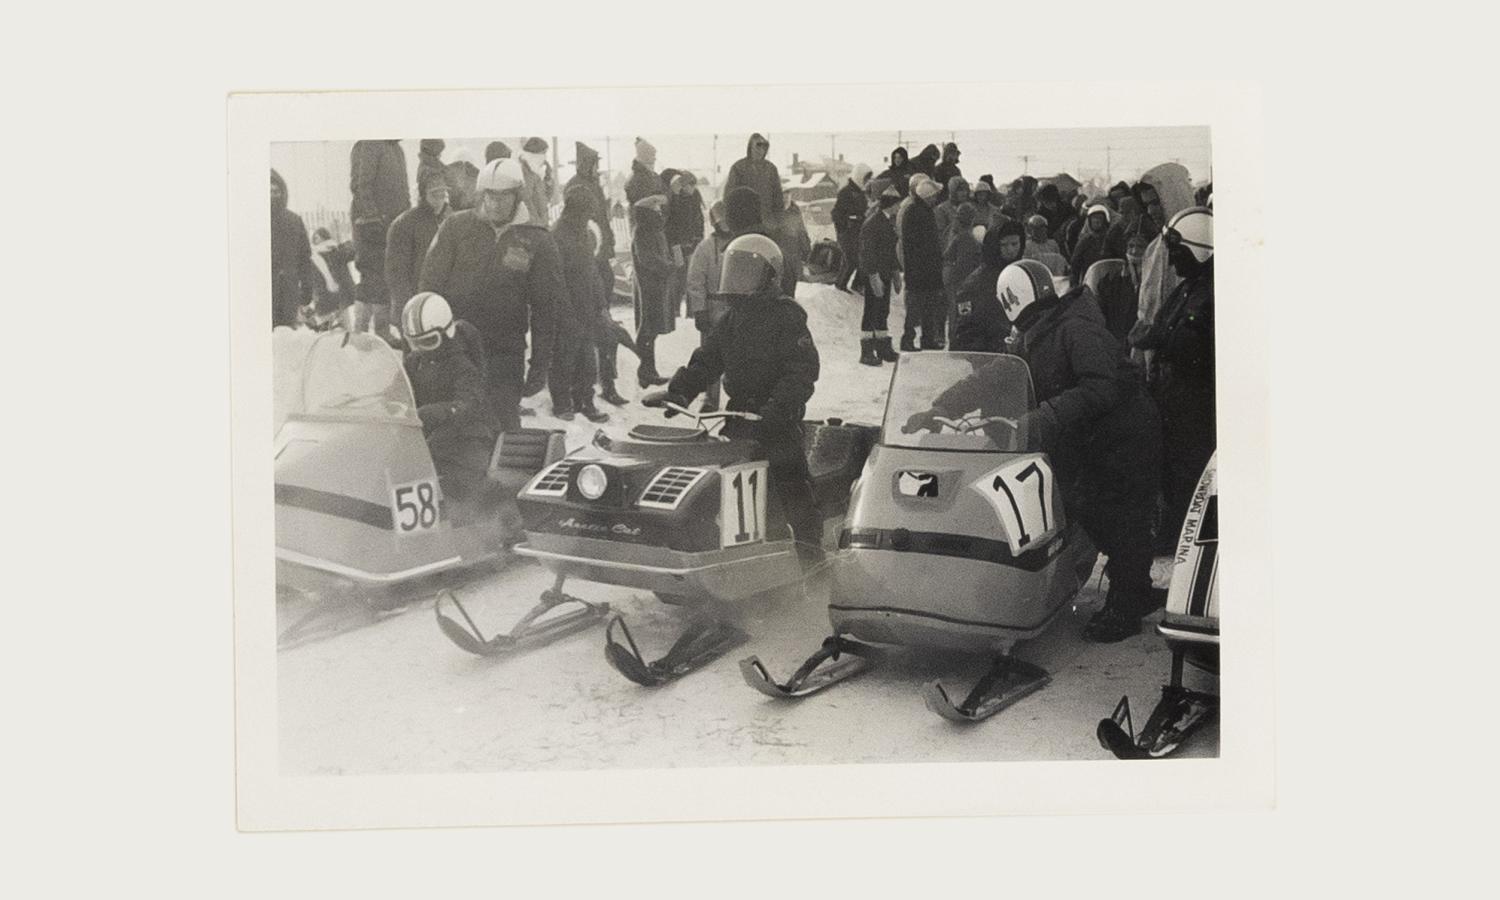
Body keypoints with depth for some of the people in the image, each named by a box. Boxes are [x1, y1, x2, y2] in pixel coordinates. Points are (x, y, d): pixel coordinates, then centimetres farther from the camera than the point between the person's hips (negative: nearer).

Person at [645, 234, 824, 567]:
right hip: (739, 414, 8)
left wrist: (776, 409, -29)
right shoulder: (732, 319, 15)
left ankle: (811, 552, -9)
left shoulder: (787, 317, -8)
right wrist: (677, 392, 0)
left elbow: (802, 370, -17)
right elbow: (705, 362, 15)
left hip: (778, 418, -7)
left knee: (791, 481, -14)